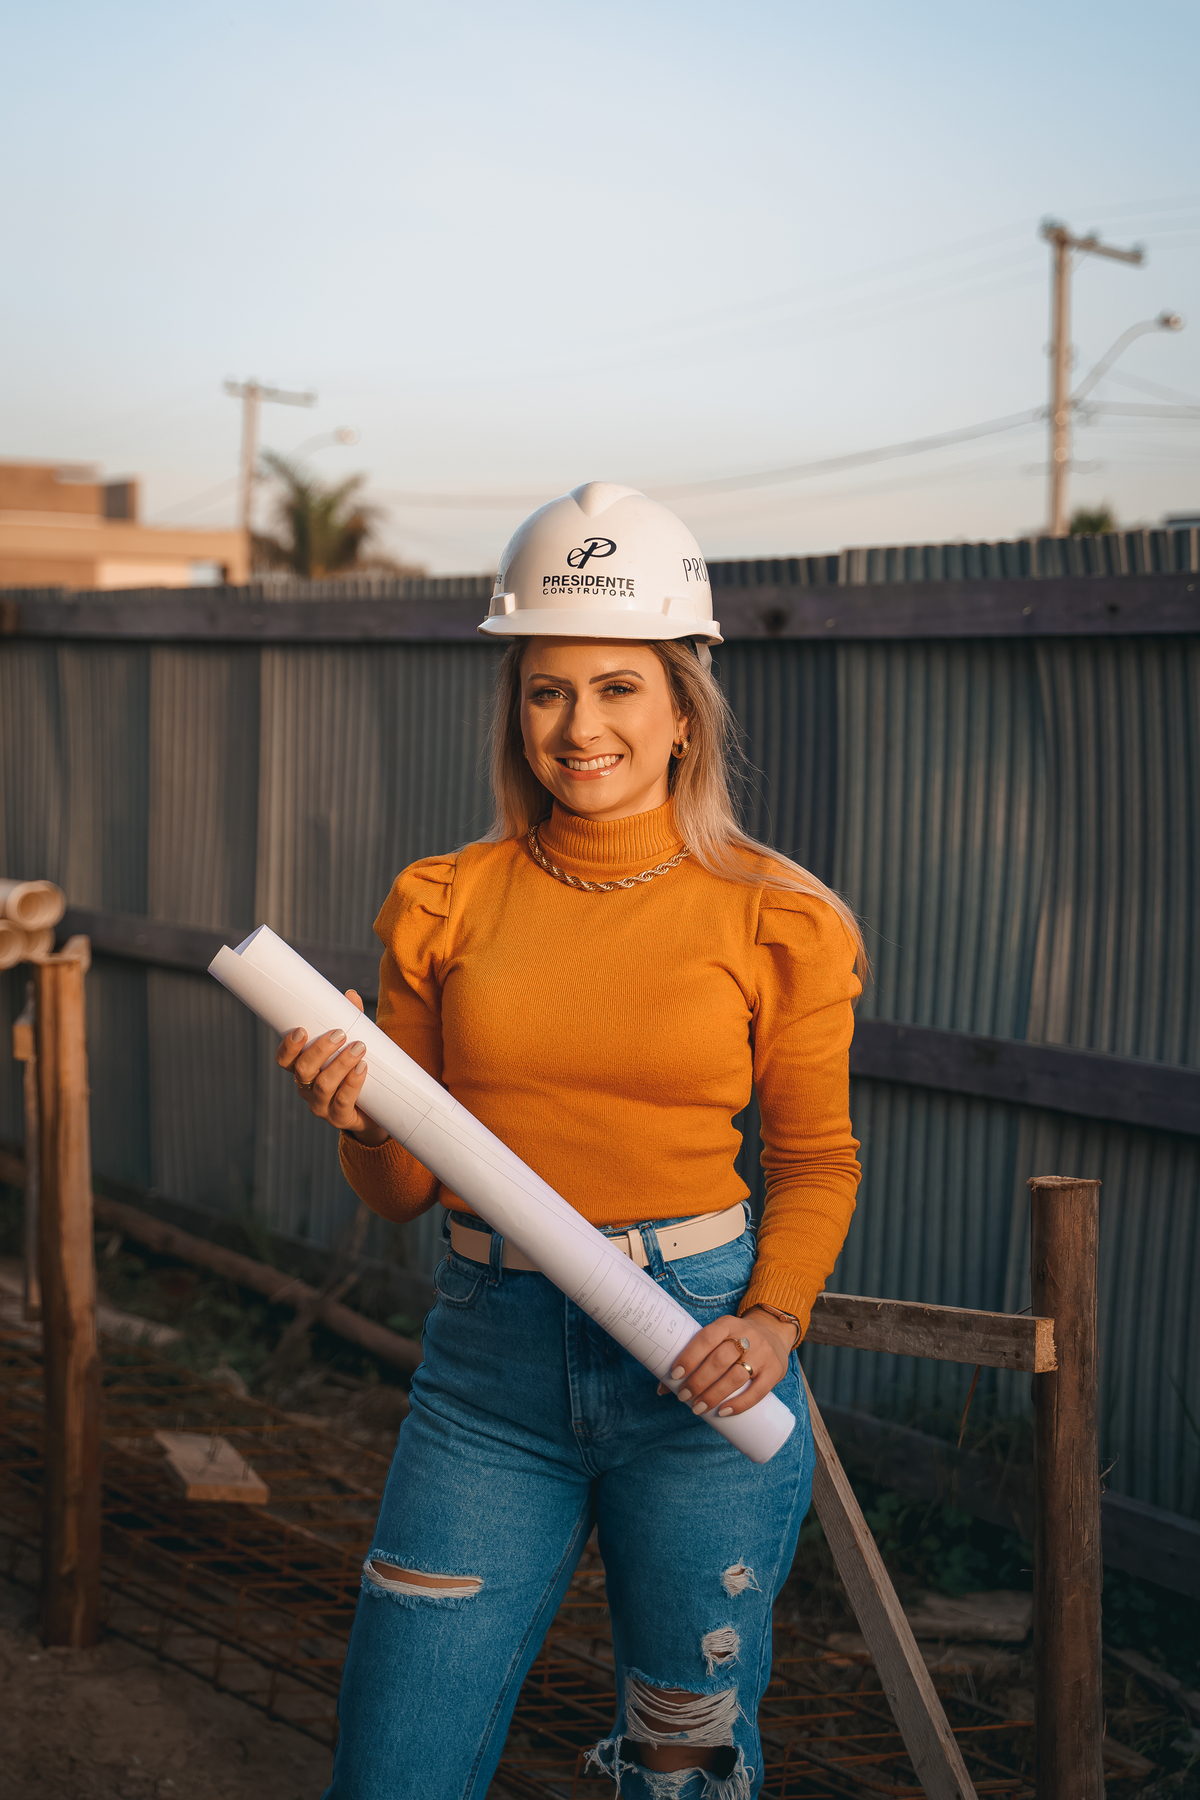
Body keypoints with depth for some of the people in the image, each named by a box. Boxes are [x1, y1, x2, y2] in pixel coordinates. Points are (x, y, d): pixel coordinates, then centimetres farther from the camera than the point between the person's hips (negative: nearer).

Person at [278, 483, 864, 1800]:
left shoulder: (776, 921, -3)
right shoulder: (441, 905, 2)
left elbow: (814, 1157, 6)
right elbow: (402, 1190, 7)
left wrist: (774, 1323, -10)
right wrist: (360, 1122, -14)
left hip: (695, 1359, -1)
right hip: (491, 1358, 2)